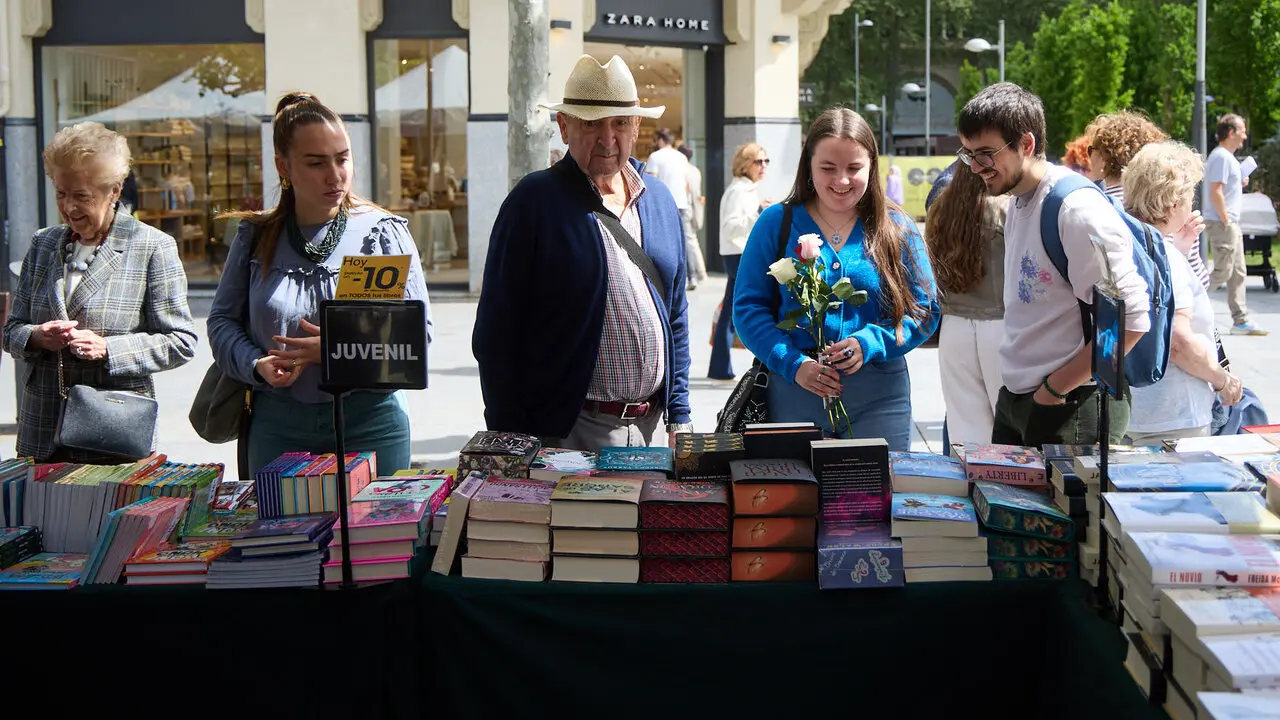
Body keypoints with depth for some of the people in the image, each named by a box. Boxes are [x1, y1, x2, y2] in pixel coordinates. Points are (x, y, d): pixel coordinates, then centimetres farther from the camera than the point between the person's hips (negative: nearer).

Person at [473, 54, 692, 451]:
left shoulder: (659, 198, 11)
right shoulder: (533, 201, -7)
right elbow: (495, 336, -7)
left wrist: (680, 417, 11)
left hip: (652, 428, 5)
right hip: (566, 433, -5)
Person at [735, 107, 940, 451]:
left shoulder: (898, 229, 6)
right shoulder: (776, 222, 4)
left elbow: (925, 310, 3)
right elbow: (748, 307, 2)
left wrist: (869, 343, -13)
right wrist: (793, 364, -11)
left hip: (878, 395, 1)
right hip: (793, 392, 0)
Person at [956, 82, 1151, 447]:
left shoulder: (1078, 209, -17)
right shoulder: (1017, 202, 12)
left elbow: (1131, 320, -20)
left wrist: (1055, 388, -15)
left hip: (1070, 408, -9)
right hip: (1014, 400, 9)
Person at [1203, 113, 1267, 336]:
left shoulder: (1227, 157, 17)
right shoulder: (1221, 157, -15)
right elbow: (1215, 192, -22)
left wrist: (1239, 184, 10)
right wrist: (1226, 221, -20)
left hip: (1231, 224, 11)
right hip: (1221, 223, -11)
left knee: (1238, 273, 10)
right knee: (1223, 273, -10)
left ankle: (1241, 321, 12)